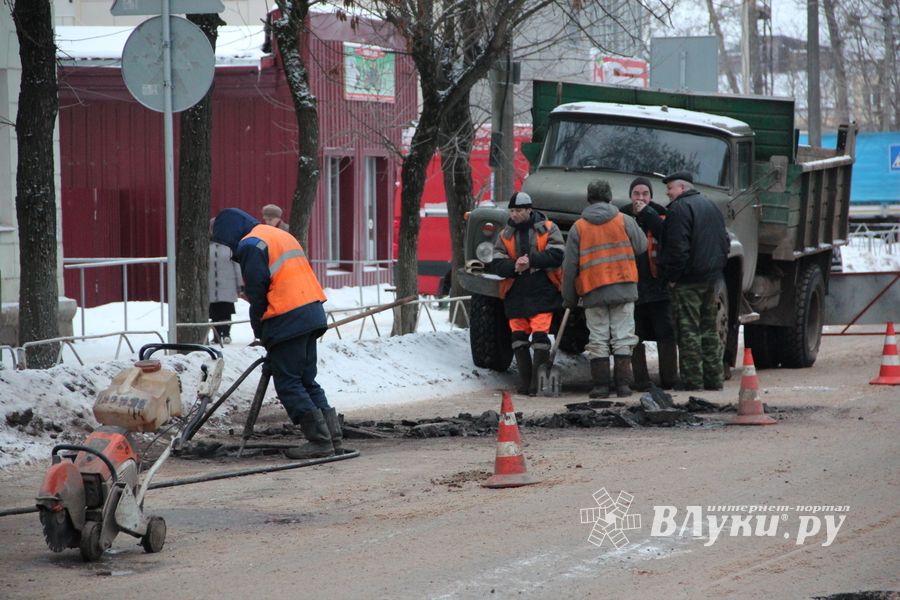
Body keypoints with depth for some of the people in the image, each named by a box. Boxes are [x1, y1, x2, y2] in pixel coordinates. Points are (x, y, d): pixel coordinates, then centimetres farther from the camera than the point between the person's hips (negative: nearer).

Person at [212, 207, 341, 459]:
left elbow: (257, 291, -12)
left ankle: (319, 440, -6)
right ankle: (332, 436, 11)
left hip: (287, 320, -9)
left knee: (288, 384, -3)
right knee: (307, 381, 15)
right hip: (312, 313, 9)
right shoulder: (281, 236, 23)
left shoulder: (250, 245, -6)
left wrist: (260, 331, 2)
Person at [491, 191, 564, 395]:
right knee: (519, 337, 4)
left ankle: (539, 382, -6)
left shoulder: (548, 229, 1)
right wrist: (514, 267, -18)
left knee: (540, 335, -11)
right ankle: (524, 381, 12)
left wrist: (531, 261, -20)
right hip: (516, 293, 4)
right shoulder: (505, 235, 10)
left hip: (542, 292, -4)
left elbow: (557, 255, -11)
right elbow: (497, 264, 3)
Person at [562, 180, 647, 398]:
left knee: (598, 340, 5)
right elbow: (641, 246, 9)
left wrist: (569, 298, 10)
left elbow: (570, 266, 2)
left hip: (593, 292, 0)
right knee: (622, 337, 4)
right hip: (624, 289, 0)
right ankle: (623, 384, 1)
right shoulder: (624, 221, 2)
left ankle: (601, 385, 2)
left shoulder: (578, 228, 2)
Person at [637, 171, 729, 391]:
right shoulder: (710, 206, 16)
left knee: (688, 330, -5)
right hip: (711, 278, 8)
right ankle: (714, 378, 14)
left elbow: (678, 247, -20)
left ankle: (692, 379, -6)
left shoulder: (680, 209, -13)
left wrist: (672, 276, -12)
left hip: (688, 281, -8)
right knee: (709, 329, 13)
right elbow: (724, 241, 19)